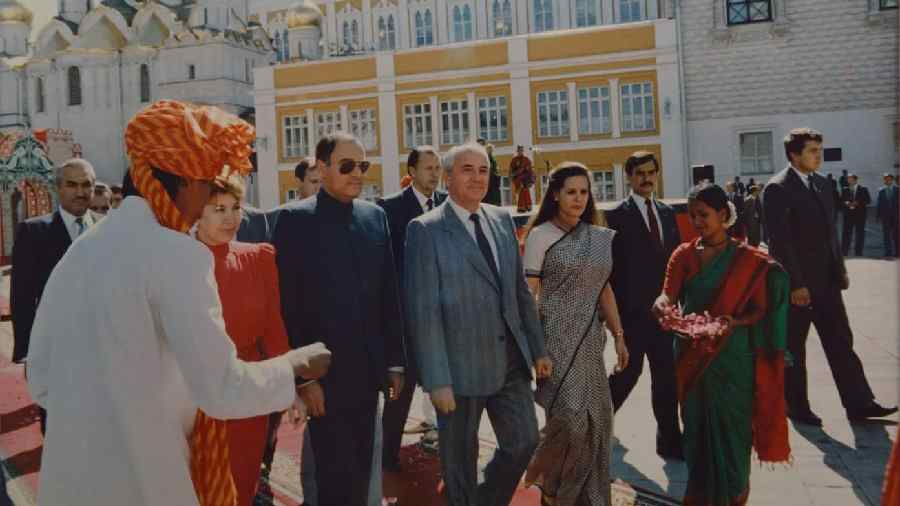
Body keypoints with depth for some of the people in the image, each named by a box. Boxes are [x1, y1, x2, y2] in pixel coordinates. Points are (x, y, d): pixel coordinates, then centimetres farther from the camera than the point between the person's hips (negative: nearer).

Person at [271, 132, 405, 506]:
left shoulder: (376, 216, 6)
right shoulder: (295, 219, -8)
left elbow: (388, 294, 8)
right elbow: (287, 304, -10)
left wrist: (395, 360, 8)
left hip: (367, 369, 5)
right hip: (323, 372, -4)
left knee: (361, 471, 15)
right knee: (338, 476, 2)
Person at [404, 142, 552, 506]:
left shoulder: (503, 220, 7)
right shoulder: (425, 230, -11)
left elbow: (521, 291, 12)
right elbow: (423, 311, -15)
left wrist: (538, 349, 11)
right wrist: (437, 380, -17)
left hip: (511, 361, 5)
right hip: (461, 366, -5)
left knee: (524, 441, 13)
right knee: (460, 458, 12)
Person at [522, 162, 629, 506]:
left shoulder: (600, 237, 10)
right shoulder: (540, 235, -5)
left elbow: (604, 290, 15)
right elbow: (528, 294, -8)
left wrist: (619, 336, 11)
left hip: (590, 340, 6)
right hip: (557, 337, -5)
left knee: (597, 418, 6)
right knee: (571, 416, -11)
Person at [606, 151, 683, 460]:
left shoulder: (667, 213, 12)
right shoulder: (618, 216, -6)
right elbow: (612, 267, -9)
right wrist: (614, 312, -11)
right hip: (633, 310, -5)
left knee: (666, 375, 7)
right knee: (630, 371, 2)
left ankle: (669, 440, 16)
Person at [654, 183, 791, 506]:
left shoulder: (748, 259, -4)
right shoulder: (684, 255, 4)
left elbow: (760, 310, -5)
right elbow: (667, 295, -6)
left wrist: (734, 322, -24)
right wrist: (662, 305, -29)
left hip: (733, 355, -2)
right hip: (692, 354, 3)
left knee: (730, 422, 3)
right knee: (697, 421, 10)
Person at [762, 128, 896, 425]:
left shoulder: (820, 183, 11)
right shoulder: (778, 188, -14)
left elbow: (830, 230, 17)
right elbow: (780, 241, -18)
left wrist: (840, 269, 12)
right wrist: (795, 285, -20)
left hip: (826, 280, 7)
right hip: (798, 284, -7)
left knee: (841, 343, 9)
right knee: (794, 348, 6)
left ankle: (858, 404, 17)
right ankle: (797, 407, 19)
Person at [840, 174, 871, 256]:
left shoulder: (863, 189, 4)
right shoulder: (845, 190, 10)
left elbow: (868, 200, -2)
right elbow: (841, 201, 7)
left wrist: (857, 203, -16)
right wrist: (846, 203, -14)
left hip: (860, 214, -1)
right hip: (848, 215, 1)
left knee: (860, 234, 3)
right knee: (846, 234, -2)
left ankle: (858, 253, 9)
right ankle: (844, 252, 1)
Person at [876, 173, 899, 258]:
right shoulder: (881, 190, 5)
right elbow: (879, 203, 6)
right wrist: (878, 215, 1)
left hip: (895, 215, -1)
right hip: (885, 215, 1)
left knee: (896, 235, 1)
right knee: (886, 235, 3)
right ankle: (888, 252, 8)